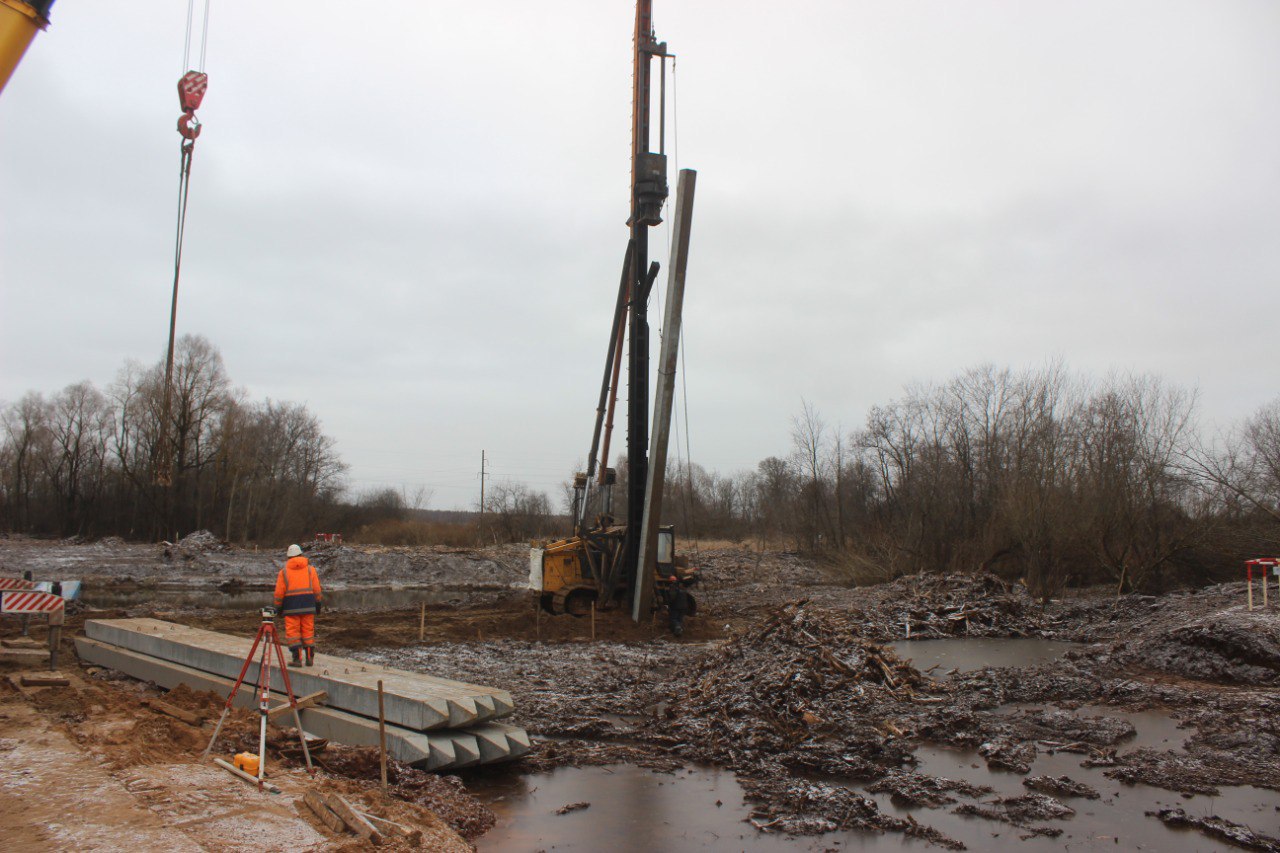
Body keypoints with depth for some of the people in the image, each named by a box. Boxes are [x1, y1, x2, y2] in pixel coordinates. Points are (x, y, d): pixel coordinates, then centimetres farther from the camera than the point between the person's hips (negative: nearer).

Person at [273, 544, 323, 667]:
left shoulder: (284, 571, 3)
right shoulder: (310, 569, 7)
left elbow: (279, 593, 2)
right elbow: (317, 589, 5)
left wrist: (278, 606, 11)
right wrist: (318, 603, 12)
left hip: (291, 606, -2)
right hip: (308, 605, 2)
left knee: (292, 632, 2)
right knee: (308, 631, 7)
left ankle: (297, 658, -4)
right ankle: (310, 658, 10)